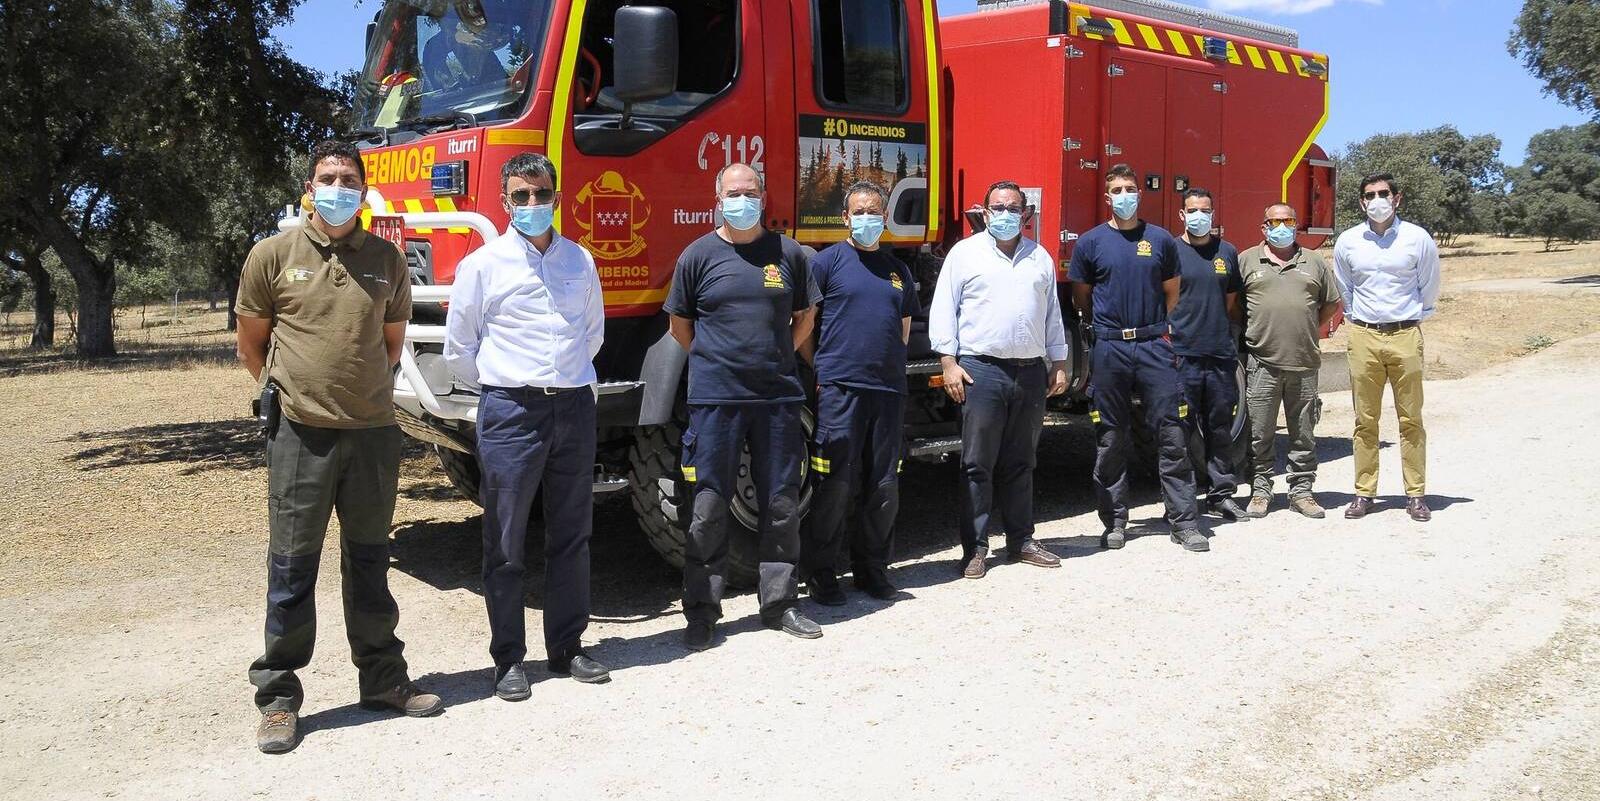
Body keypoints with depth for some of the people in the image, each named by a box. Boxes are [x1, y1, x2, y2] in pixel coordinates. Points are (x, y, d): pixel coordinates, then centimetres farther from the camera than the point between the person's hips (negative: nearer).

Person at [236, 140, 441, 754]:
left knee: (369, 561, 13)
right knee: (292, 568, 3)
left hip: (374, 432, 2)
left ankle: (382, 679, 25)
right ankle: (278, 697, 14)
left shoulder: (387, 260, 6)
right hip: (301, 434, -2)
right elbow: (251, 342, 10)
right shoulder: (274, 255, 0)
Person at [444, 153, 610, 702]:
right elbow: (458, 347, 4)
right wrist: (501, 387, 7)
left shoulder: (580, 261, 10)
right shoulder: (483, 264, -1)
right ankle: (509, 660, 13)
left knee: (571, 536, 10)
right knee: (505, 543, 3)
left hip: (574, 408, 4)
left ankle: (567, 648, 22)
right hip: (511, 413, -3)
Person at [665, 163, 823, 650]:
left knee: (782, 506, 8)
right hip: (715, 399, -2)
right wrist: (715, 362, 8)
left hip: (779, 396, 2)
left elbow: (804, 318, 17)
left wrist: (773, 357, 10)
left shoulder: (787, 253, 7)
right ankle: (701, 611, 11)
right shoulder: (699, 255, 2)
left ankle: (780, 603, 21)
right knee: (709, 509, 1)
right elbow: (680, 325, 11)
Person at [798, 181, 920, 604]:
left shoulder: (898, 269, 17)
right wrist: (819, 370, -3)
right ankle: (820, 572, 9)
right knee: (836, 483, -4)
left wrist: (889, 363, 14)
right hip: (840, 389, -5)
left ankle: (872, 566, 23)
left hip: (889, 388, 5)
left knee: (885, 487, 8)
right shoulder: (828, 261, 1)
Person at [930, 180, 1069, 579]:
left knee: (1020, 464, 11)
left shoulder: (1040, 258, 15)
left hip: (1031, 372, 4)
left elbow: (1052, 314, 19)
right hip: (981, 370, -4)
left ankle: (1021, 541, 19)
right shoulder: (965, 253, 3)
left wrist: (1058, 363, 14)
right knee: (978, 464, -1)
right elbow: (943, 310, -1)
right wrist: (949, 362, -9)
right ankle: (975, 547, 4)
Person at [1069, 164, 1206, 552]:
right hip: (1109, 349, 0)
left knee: (1173, 434, -2)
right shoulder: (1090, 242, 4)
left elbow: (1171, 294, 17)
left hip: (1154, 345, 1)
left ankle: (1184, 522, 4)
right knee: (1110, 440, 5)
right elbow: (1081, 299, 13)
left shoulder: (1161, 240, 7)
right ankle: (1115, 522, 15)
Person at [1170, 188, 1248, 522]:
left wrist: (1233, 338, 10)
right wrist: (1165, 342, -9)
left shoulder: (1227, 252, 13)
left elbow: (1231, 303, 19)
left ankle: (1221, 493, 17)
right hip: (1183, 355, -4)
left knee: (1220, 427, 9)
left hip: (1221, 355, 4)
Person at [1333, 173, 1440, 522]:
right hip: (1363, 336, 1)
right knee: (1365, 420, 4)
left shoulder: (1418, 238, 0)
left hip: (1405, 336, -1)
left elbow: (1429, 288, 12)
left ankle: (1415, 494, 9)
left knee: (1411, 419, 2)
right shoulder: (1347, 241, 5)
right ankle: (1364, 493, 10)